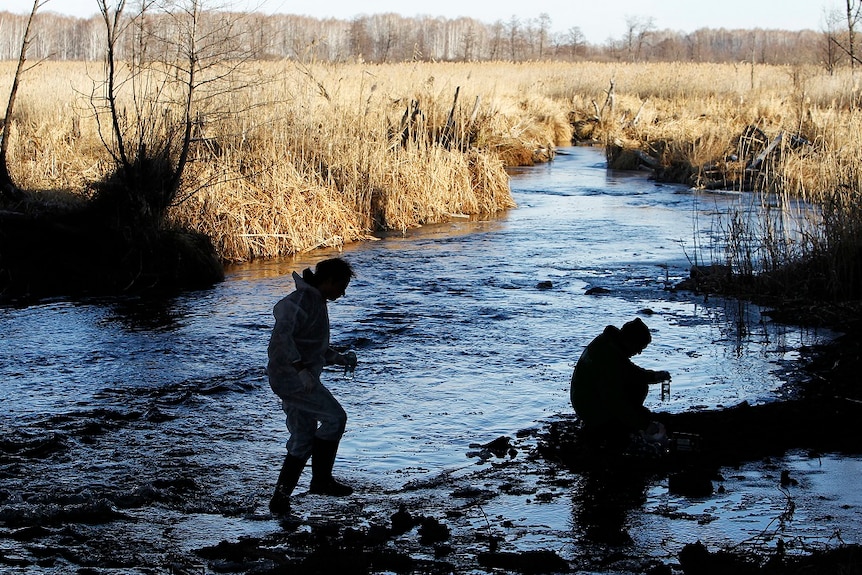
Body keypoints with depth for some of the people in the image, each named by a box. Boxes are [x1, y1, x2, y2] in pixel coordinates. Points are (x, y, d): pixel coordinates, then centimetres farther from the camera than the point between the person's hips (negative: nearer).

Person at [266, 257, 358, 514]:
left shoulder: (316, 301, 17)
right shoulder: (302, 300, -15)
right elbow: (282, 335, -29)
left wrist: (338, 358, 14)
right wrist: (301, 369, -32)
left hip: (300, 377, 10)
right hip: (290, 376, -10)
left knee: (303, 440, 10)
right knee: (335, 417, -11)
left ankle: (280, 498, 11)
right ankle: (321, 479, -2)